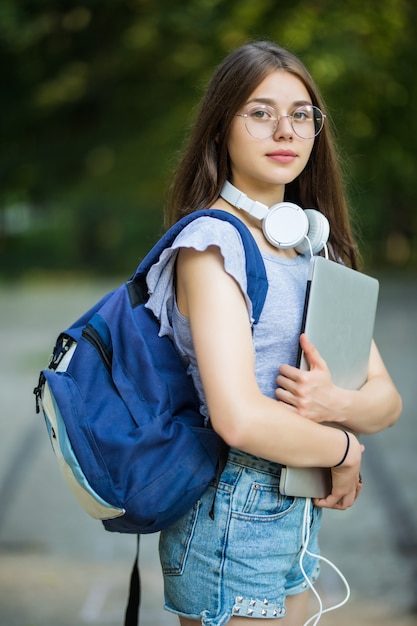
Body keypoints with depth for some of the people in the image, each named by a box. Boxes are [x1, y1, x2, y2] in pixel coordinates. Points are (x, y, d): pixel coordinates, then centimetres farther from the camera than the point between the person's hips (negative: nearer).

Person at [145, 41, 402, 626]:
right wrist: (343, 450, -10)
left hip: (297, 512, 8)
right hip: (232, 519, -8)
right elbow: (240, 419, -27)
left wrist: (337, 404, -15)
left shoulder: (316, 247, 10)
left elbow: (387, 399, 7)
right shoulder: (214, 242, -15)